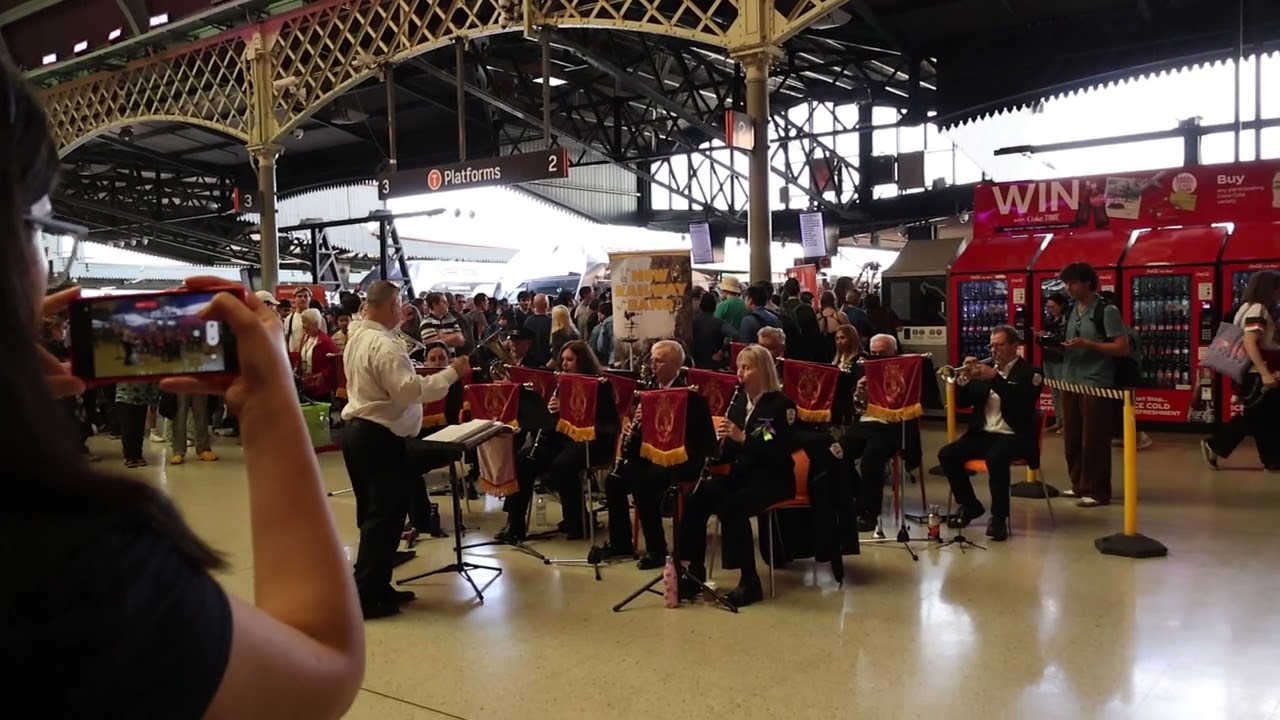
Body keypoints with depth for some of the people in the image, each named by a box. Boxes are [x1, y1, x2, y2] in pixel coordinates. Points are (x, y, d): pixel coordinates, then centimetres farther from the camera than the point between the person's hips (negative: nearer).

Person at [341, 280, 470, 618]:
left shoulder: (357, 337, 13)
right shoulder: (384, 344, -19)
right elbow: (408, 390, -27)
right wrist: (451, 373, -22)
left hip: (357, 430, 10)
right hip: (379, 436, -10)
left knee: (372, 512, 16)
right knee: (385, 515, -3)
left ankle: (375, 587, 24)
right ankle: (364, 596, 0)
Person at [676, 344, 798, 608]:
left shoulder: (782, 404, -9)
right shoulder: (739, 402, 11)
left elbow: (782, 453, -19)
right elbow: (730, 453, 11)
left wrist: (743, 438, -26)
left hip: (772, 479, -7)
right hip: (740, 474, 7)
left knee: (730, 506, -33)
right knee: (695, 499, -17)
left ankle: (750, 581, -21)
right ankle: (695, 572, -7)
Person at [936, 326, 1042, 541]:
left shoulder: (1030, 372, 0)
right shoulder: (986, 369, 15)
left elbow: (1023, 402, -20)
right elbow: (962, 402, 10)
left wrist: (995, 379, -27)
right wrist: (964, 378, -8)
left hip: (1014, 436, -6)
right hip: (983, 434, 6)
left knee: (995, 457, -37)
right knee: (946, 454, -16)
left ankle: (999, 517, -22)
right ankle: (970, 505, 4)